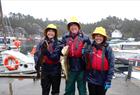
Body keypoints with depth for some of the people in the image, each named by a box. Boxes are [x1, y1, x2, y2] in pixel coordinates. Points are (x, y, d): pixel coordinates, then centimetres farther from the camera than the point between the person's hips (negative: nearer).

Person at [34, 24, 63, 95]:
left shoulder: (58, 44, -6)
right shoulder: (42, 43, 2)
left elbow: (56, 57, -16)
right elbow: (36, 54, -5)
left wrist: (47, 51, -30)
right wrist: (37, 64, -23)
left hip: (55, 70, -2)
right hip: (45, 70, 2)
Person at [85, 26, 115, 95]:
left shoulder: (107, 49, -10)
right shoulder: (90, 47, -1)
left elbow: (111, 66, -11)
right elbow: (86, 62, 11)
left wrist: (108, 81, -13)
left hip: (102, 81, -3)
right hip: (91, 79, 3)